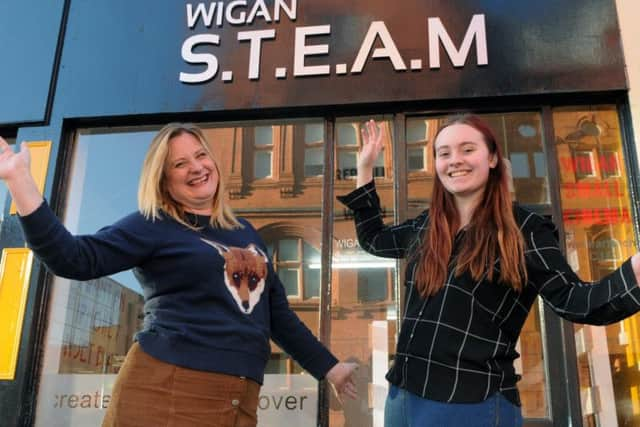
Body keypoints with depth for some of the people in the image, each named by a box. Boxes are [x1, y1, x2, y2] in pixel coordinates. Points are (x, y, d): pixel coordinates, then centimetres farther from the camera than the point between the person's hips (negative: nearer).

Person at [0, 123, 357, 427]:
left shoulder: (244, 231, 17)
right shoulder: (155, 227, 2)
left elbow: (277, 313, 22)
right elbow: (74, 259, -11)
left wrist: (330, 368, 24)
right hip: (167, 390, -5)